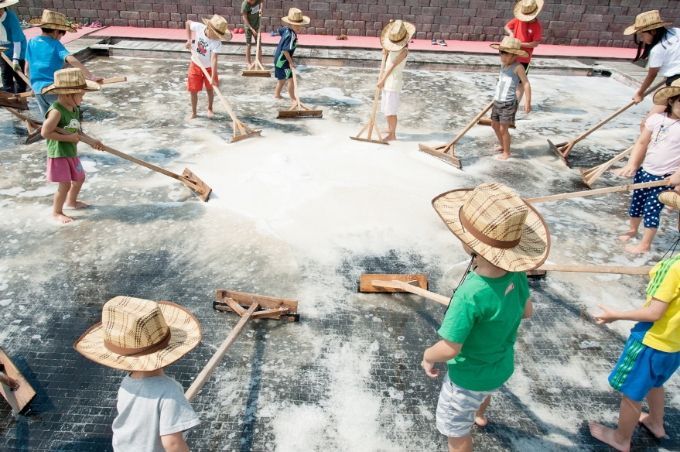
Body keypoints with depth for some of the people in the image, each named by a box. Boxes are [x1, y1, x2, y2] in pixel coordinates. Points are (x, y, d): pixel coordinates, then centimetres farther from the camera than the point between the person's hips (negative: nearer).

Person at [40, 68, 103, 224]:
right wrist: (68, 137, -24)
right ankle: (56, 212, 13)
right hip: (58, 154, -9)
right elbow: (45, 132, -25)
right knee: (65, 184, -6)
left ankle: (71, 201, 47)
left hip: (71, 153, 9)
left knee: (80, 177, 22)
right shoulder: (56, 111, -23)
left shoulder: (74, 109, 4)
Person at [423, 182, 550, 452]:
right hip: (502, 367, 8)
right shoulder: (517, 275, -20)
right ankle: (479, 414, 73)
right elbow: (526, 311, 0)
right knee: (481, 392, 40)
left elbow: (449, 349, -31)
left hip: (470, 376, -8)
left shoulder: (471, 295, -41)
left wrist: (428, 356, -11)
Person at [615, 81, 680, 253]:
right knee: (636, 203, 20)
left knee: (651, 210, 0)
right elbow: (642, 143, 3)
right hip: (644, 171, 4)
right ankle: (632, 230, 45)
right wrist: (632, 164, -4)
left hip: (665, 178, -4)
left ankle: (645, 245, 14)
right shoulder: (656, 118, -4)